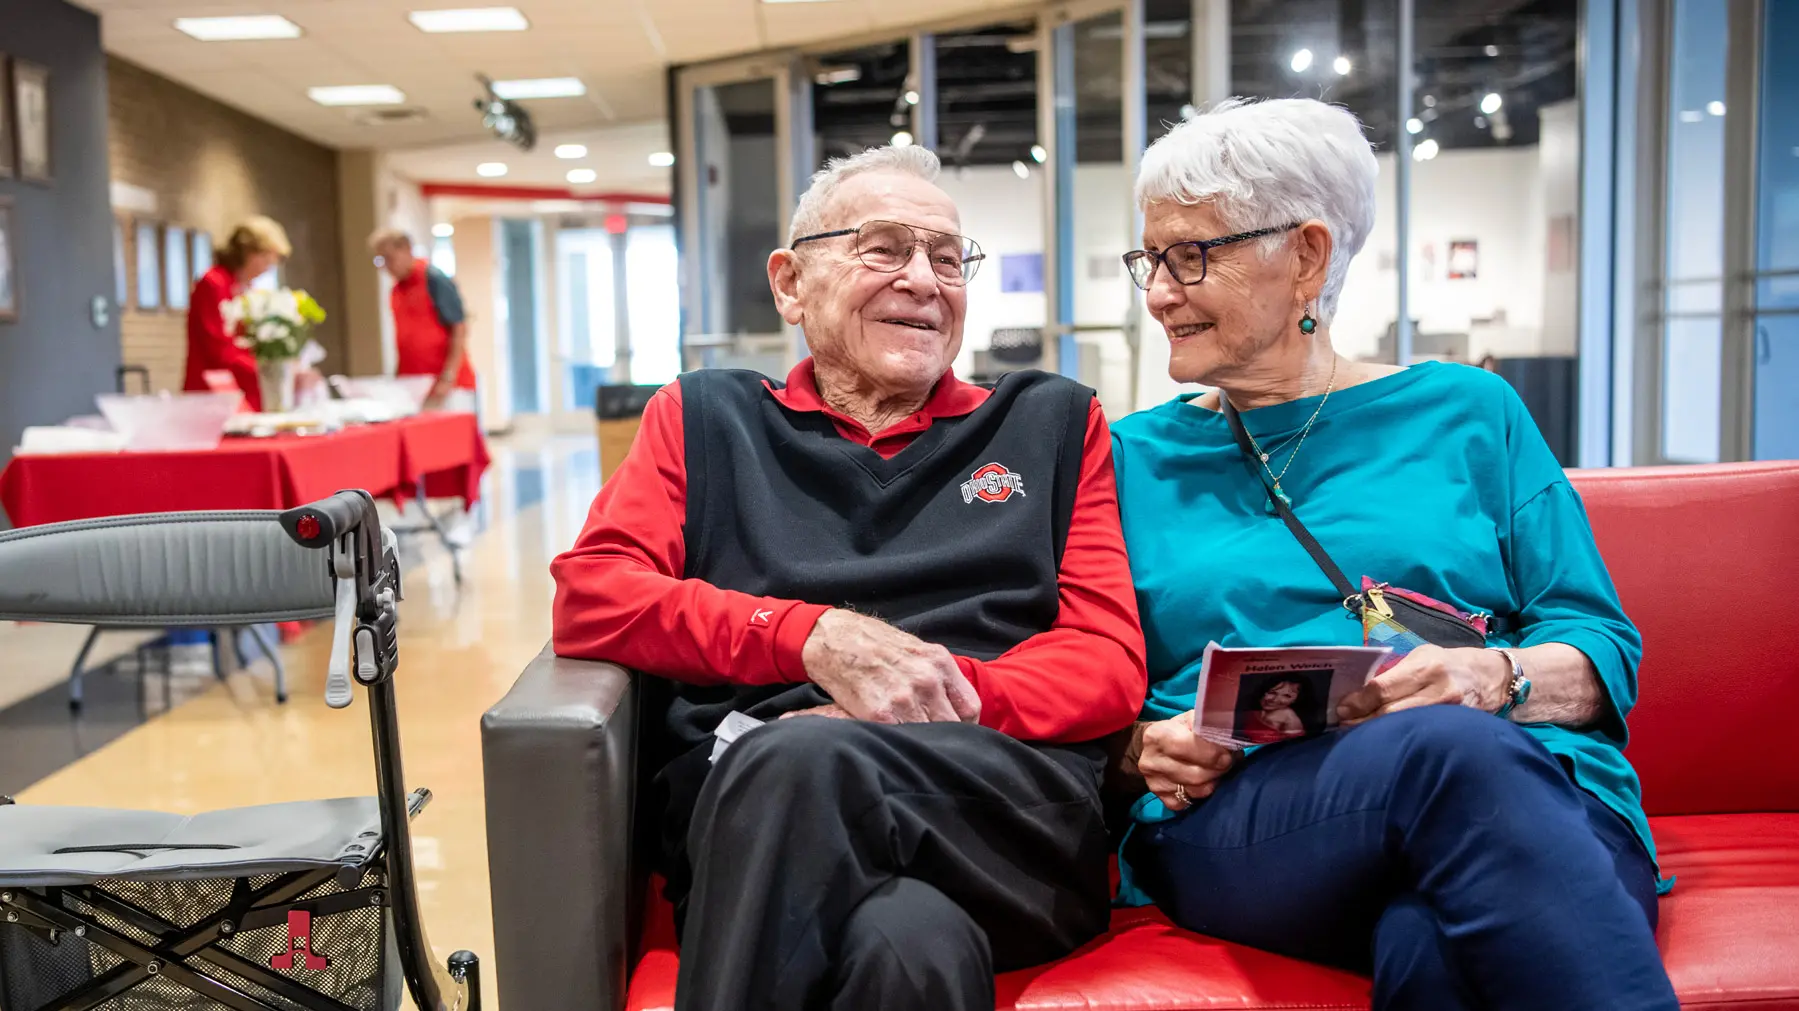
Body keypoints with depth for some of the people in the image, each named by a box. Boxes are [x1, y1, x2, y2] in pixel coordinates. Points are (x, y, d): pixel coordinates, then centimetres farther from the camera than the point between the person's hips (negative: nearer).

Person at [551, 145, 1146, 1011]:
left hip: (1010, 818, 1)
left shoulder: (1052, 424, 22)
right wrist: (817, 638, -8)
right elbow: (589, 597, 7)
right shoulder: (705, 419, 22)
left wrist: (939, 697, -9)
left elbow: (1110, 661, 12)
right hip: (744, 802, 0)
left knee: (794, 761, -35)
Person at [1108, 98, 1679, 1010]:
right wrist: (1144, 750, -7)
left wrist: (1495, 678, -11)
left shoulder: (1467, 414, 17)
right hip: (1232, 825, 1)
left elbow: (1607, 651, 11)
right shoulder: (1136, 457, 19)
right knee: (1444, 749, -35)